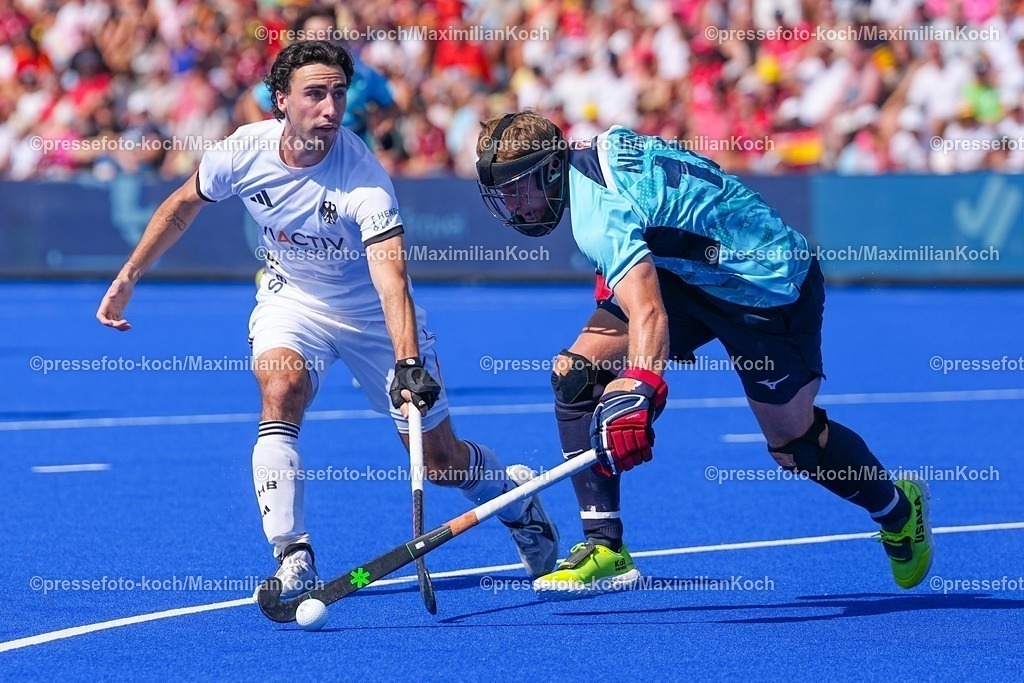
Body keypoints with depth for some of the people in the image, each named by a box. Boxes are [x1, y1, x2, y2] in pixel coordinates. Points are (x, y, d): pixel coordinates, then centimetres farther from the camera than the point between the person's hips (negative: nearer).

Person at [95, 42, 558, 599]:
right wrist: (128, 277, 3)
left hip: (369, 311, -2)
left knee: (440, 459, 2)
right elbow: (184, 204, 1)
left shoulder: (364, 179, -32)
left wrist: (409, 364, -57)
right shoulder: (245, 151, -21)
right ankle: (293, 560, -28)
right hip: (291, 298, 2)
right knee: (281, 387, -31)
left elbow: (391, 279, -43)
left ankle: (516, 493, 38)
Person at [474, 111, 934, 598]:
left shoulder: (598, 215, -32)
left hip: (769, 288, -9)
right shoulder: (596, 148, -5)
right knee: (576, 376, -6)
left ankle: (899, 509, 32)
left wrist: (639, 394, -59)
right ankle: (605, 549, -5)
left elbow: (648, 312, -46)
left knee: (792, 443, 1)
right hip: (694, 273, 9)